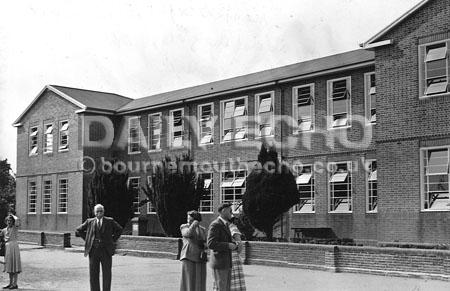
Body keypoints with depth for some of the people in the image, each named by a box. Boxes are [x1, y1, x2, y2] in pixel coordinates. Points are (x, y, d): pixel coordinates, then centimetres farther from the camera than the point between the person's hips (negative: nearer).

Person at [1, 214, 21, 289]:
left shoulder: (15, 228, -5)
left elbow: (17, 219, -22)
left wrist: (12, 215, -5)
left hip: (13, 246, -7)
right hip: (7, 247, 7)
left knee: (14, 265, -6)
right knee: (9, 266, 11)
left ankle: (15, 284, -3)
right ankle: (10, 283, 18)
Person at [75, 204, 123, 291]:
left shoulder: (110, 221, 4)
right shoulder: (89, 222, 6)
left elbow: (119, 230, 16)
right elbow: (78, 231, 16)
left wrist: (113, 240, 7)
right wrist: (88, 240, 8)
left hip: (106, 251, -1)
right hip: (94, 251, 1)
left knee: (107, 274, 0)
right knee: (93, 274, 2)